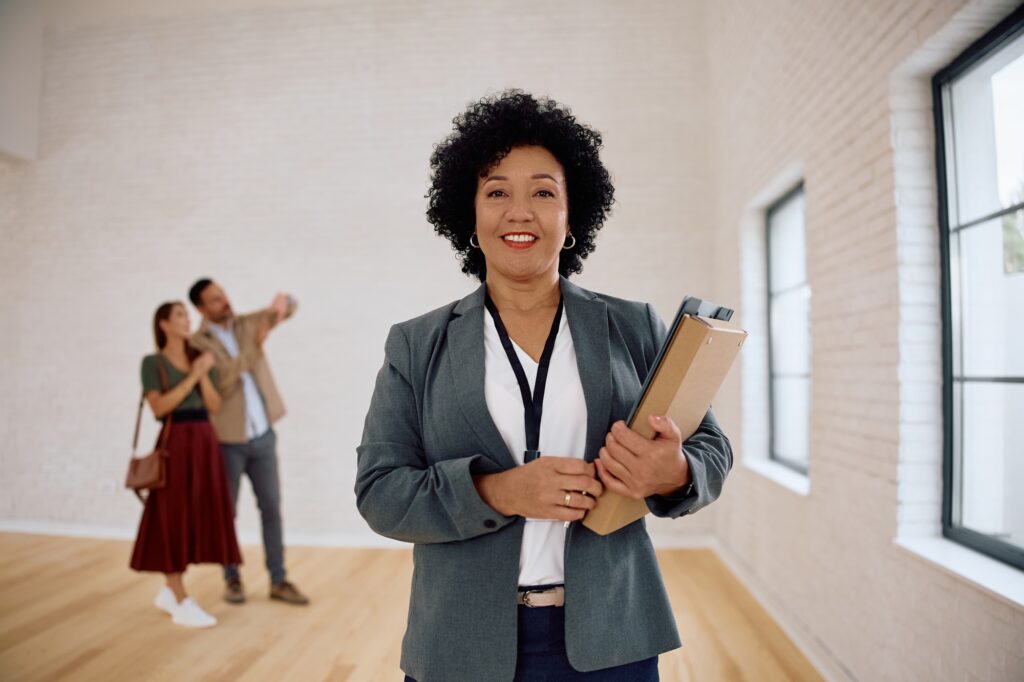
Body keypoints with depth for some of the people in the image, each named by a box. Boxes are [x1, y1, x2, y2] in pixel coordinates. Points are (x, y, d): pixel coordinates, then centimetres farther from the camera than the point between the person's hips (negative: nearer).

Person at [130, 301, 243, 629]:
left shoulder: (200, 357, 13)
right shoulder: (152, 362, 0)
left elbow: (215, 406, 5)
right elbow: (159, 407, -12)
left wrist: (204, 374, -8)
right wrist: (192, 375, -14)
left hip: (206, 442, 5)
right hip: (176, 443, -5)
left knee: (197, 517, 8)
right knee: (173, 519, -2)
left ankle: (169, 591, 25)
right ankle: (183, 604, 4)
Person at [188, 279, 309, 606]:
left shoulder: (246, 323, 5)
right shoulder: (197, 344, -9)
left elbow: (291, 308, -4)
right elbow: (223, 384, -22)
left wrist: (283, 302, -28)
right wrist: (254, 346, -29)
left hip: (263, 436, 4)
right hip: (227, 441, -4)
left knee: (271, 507, 6)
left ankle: (278, 581, 15)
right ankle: (232, 579, 25)